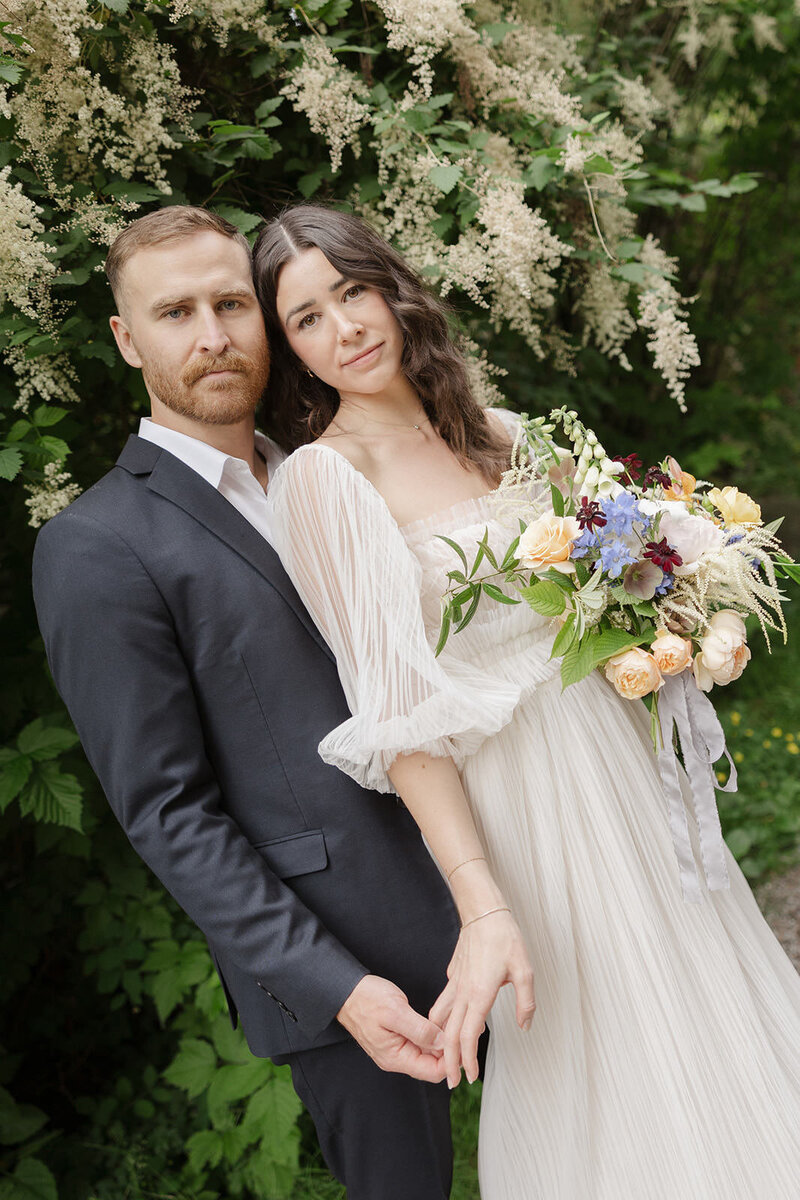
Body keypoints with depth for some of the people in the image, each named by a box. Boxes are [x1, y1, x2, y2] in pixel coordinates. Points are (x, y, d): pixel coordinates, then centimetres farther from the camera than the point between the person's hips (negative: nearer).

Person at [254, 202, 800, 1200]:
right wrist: (485, 909, -23)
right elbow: (399, 720, -18)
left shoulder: (495, 434, 4)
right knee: (593, 1078, 9)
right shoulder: (324, 478, -14)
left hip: (623, 765, 6)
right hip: (519, 800, -6)